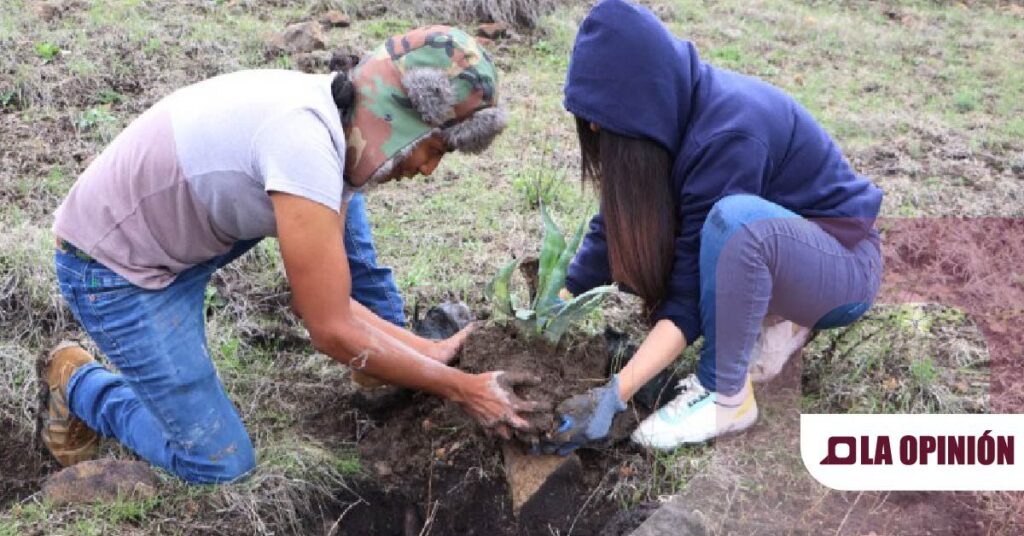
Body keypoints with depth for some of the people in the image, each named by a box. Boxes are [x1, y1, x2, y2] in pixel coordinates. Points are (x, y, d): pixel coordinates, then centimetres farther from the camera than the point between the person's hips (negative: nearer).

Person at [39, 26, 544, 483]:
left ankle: (399, 350, 18)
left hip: (179, 236, 8)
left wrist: (426, 349, -3)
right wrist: (459, 387, -19)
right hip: (115, 269, -8)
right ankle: (77, 383, 18)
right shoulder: (305, 138, -33)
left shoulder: (325, 113, -5)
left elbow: (323, 298, -1)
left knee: (340, 199, 3)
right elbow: (332, 331, -27)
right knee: (223, 466, -3)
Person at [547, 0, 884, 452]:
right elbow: (614, 227, -5)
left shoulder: (729, 133, -32)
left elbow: (689, 295, -31)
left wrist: (615, 394, -33)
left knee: (733, 217, -38)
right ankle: (772, 317, 4)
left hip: (841, 260, -8)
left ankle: (725, 395, -19)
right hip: (765, 255, 8)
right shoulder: (671, 109, -10)